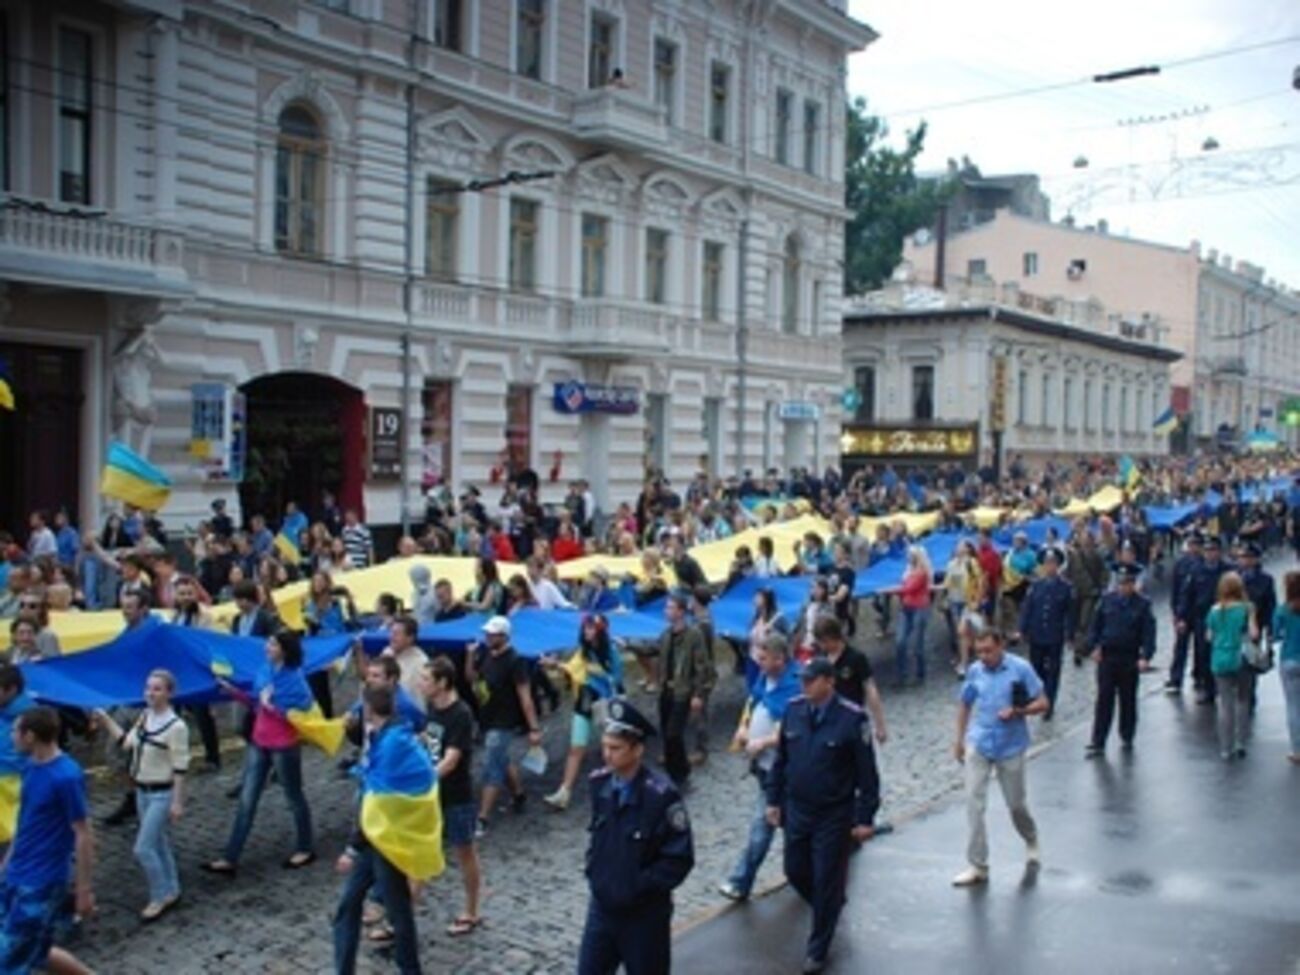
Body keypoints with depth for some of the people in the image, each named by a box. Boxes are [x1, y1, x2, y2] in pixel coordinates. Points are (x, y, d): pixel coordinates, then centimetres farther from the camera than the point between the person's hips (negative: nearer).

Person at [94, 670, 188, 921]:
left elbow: (180, 768, -18)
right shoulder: (145, 716, 1)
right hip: (142, 791, 8)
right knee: (158, 844, 18)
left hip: (162, 794, -8)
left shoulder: (176, 726, -21)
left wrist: (177, 802, -16)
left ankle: (160, 897, 11)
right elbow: (127, 743, 14)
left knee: (143, 849, -6)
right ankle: (171, 891, 33)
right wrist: (107, 722, 5)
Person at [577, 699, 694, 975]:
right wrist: (594, 874, 2)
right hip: (602, 905, 5)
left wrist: (637, 887, -18)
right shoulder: (600, 784, -3)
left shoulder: (661, 795, -22)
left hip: (645, 914, -5)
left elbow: (680, 859, -18)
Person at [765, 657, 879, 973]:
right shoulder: (793, 710, -5)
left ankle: (817, 949, 24)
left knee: (827, 881, 6)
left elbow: (867, 772, -12)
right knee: (796, 871, 15)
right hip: (796, 810, 5)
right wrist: (774, 799, 8)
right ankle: (829, 906, 45)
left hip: (834, 816, -5)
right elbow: (780, 758, 7)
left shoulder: (852, 718, -18)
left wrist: (864, 817, -12)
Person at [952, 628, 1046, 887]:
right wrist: (959, 739, 14)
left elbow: (1042, 703, -7)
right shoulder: (975, 671, 0)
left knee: (1016, 804, 12)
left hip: (1010, 747, -2)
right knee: (974, 804, -4)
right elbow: (965, 705, 14)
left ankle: (1031, 842, 45)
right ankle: (978, 866, 5)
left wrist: (1017, 712, -24)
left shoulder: (1021, 668, -10)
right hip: (978, 745, 2)